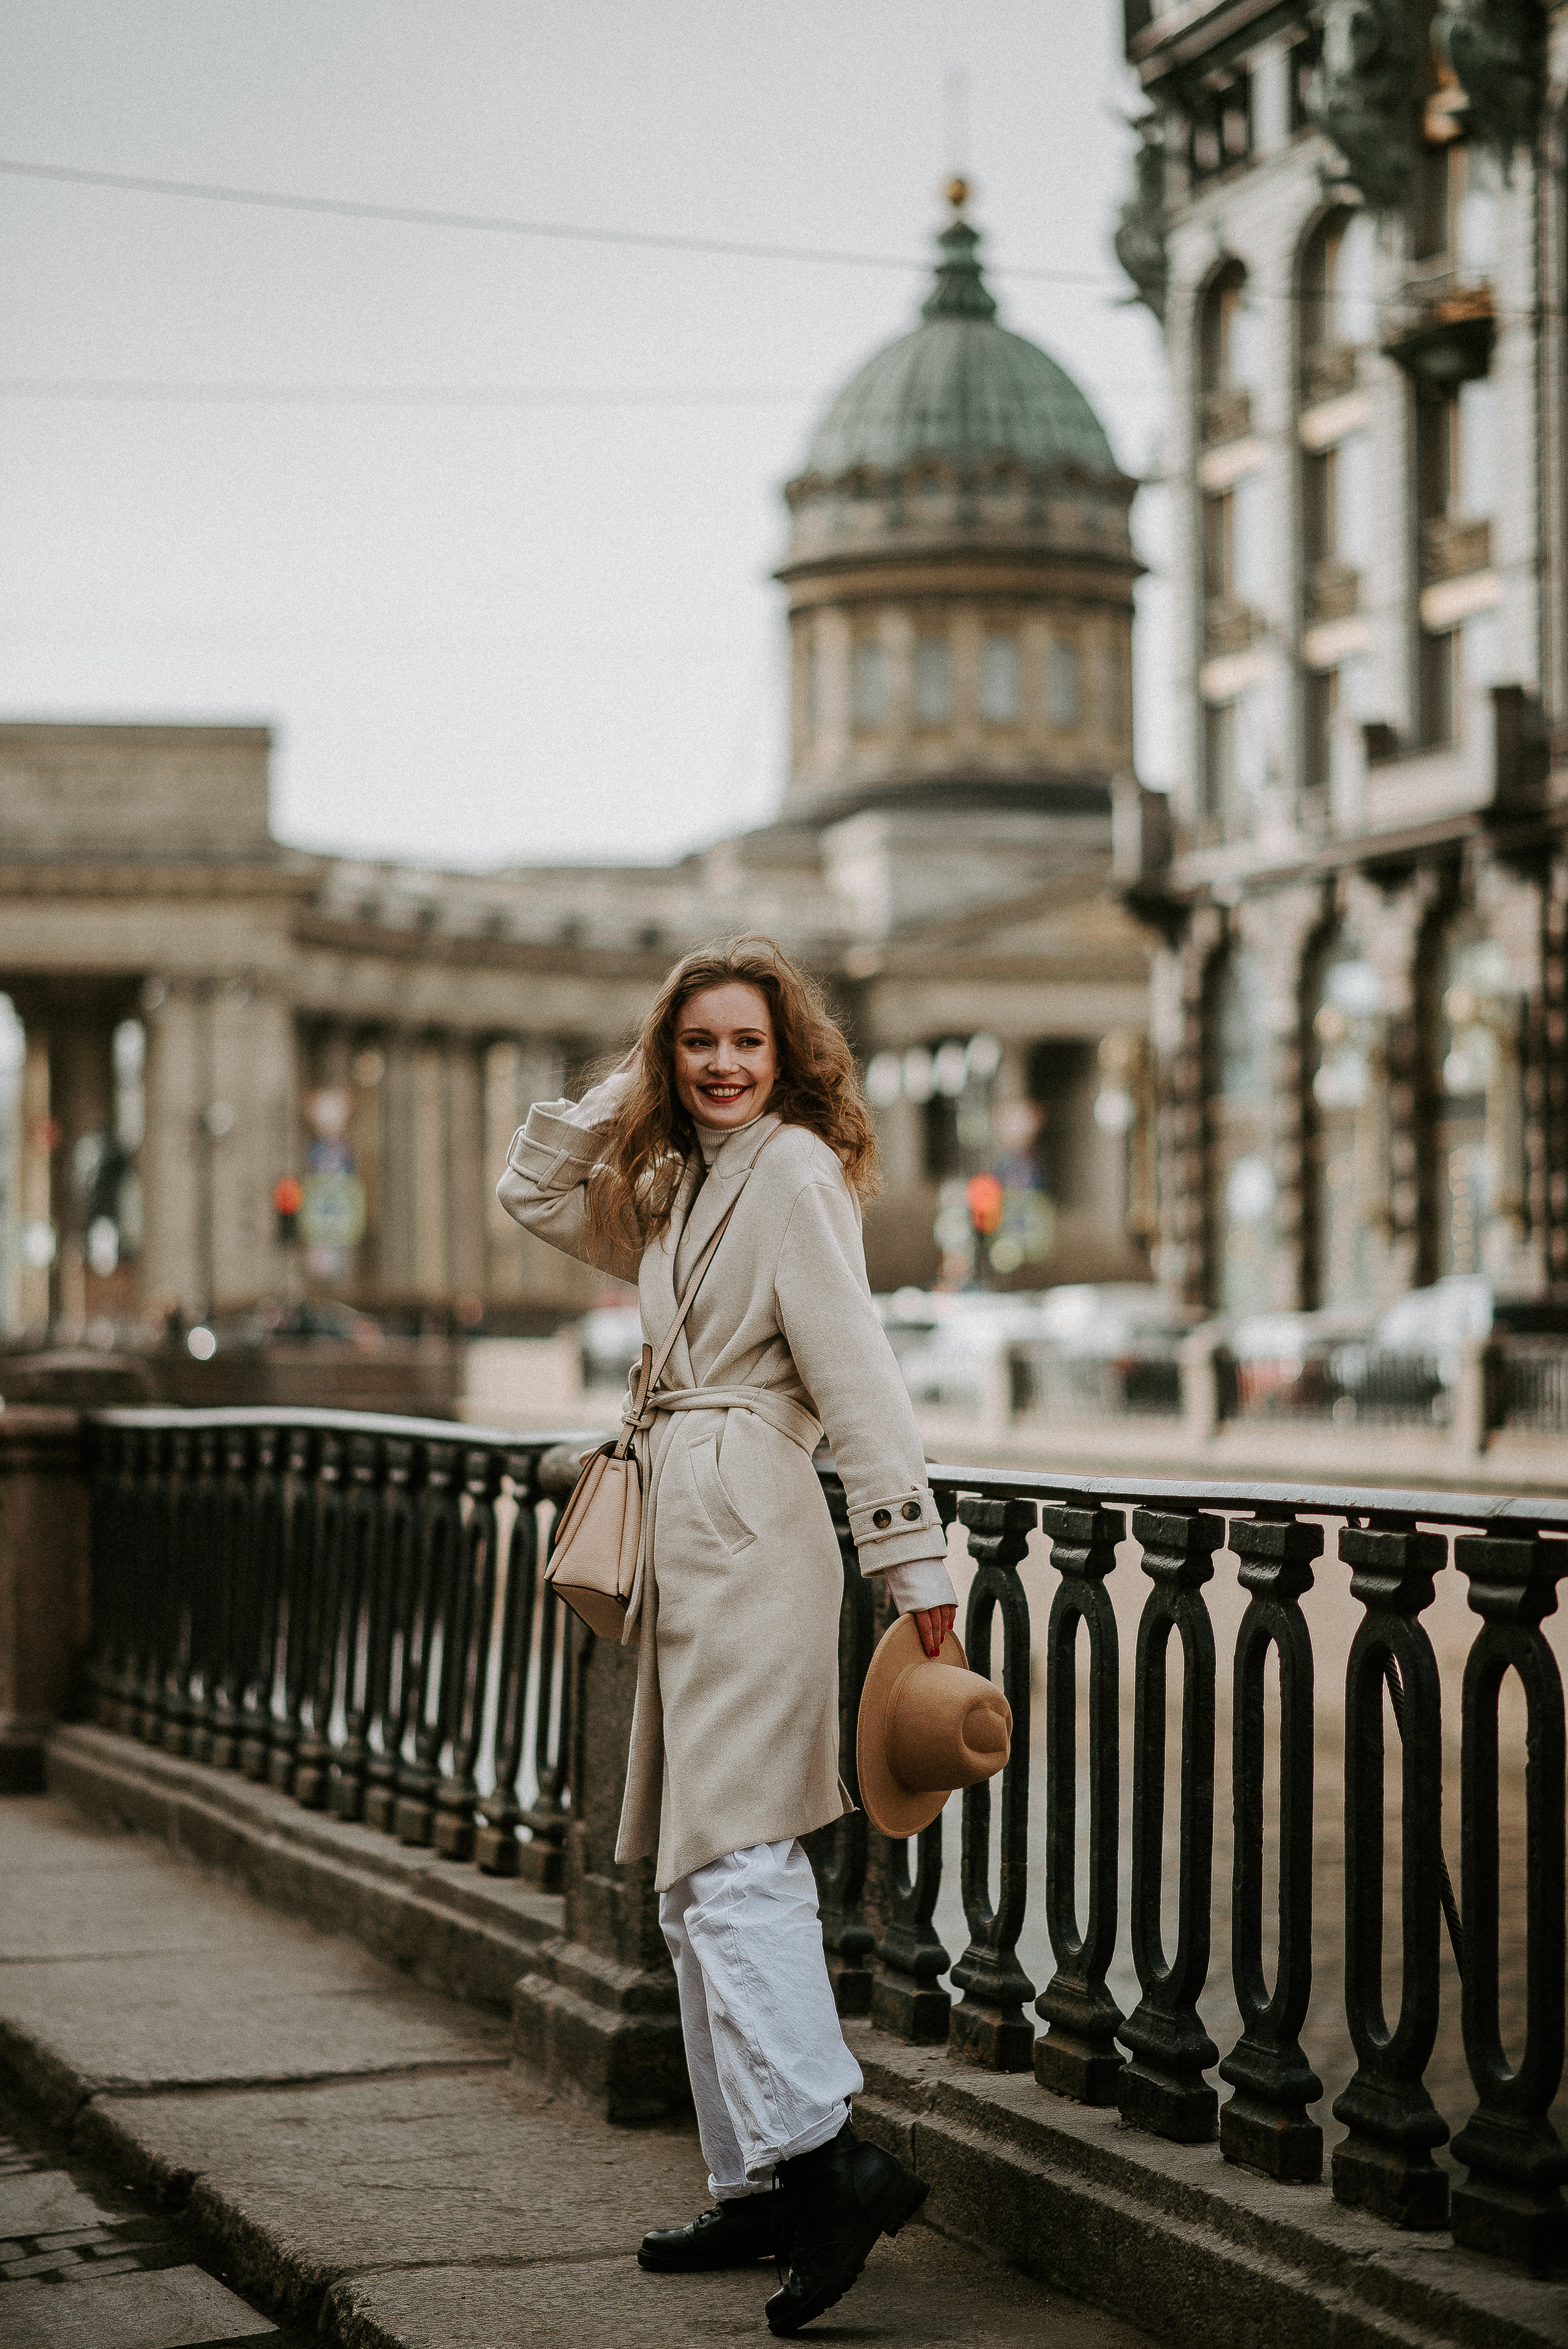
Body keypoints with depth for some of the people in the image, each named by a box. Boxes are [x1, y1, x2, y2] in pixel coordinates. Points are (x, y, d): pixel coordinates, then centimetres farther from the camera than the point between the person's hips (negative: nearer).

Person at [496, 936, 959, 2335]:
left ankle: (829, 2157, -24)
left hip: (749, 1525, -9)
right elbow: (535, 1195, 29)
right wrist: (621, 1096, 16)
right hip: (691, 1532, 9)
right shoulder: (680, 1187, 20)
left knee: (731, 1856, -18)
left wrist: (912, 1558, -19)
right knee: (698, 1875, 9)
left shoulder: (793, 1171, -8)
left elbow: (854, 1367, -14)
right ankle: (760, 2185, 12)